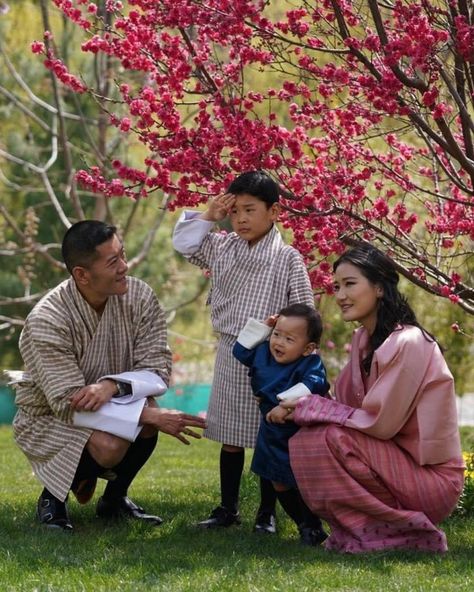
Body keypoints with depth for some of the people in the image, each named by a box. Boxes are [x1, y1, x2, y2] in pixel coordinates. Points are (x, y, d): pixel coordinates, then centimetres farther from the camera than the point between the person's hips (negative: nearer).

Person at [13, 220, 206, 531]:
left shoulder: (139, 297, -15)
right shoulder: (47, 320, -28)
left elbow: (157, 368, -15)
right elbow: (68, 404, -31)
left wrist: (113, 385, -38)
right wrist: (152, 416, -38)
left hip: (111, 404, 5)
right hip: (49, 419, -5)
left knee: (147, 409, -27)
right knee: (109, 445, -33)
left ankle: (115, 499, 1)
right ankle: (54, 496, 0)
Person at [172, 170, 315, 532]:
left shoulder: (287, 258, -8)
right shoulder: (222, 248, 5)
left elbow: (304, 309, -5)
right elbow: (184, 244, 10)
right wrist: (208, 217, 0)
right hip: (230, 356, 4)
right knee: (230, 437, 11)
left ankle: (267, 513, 11)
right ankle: (228, 509, 19)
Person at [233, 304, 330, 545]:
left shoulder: (311, 364, -23)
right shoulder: (263, 354, -1)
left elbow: (313, 384, -42)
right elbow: (241, 350, 14)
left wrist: (286, 404, -49)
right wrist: (261, 328, 3)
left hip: (300, 434, -8)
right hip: (273, 437, 8)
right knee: (279, 485, 16)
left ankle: (313, 529, 10)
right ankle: (303, 525, 30)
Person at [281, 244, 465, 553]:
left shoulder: (407, 343, -20)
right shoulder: (364, 339, 7)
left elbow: (380, 423, -21)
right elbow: (351, 408, 7)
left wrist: (310, 408, -15)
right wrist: (297, 406, -9)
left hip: (432, 478, -8)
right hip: (397, 462, 8)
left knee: (325, 440, -23)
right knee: (302, 442, -3)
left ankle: (404, 534, -12)